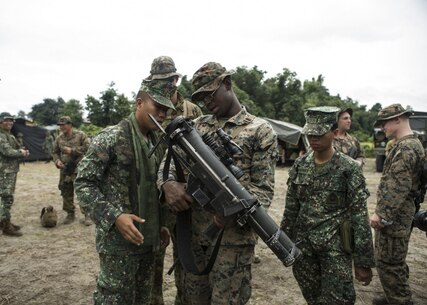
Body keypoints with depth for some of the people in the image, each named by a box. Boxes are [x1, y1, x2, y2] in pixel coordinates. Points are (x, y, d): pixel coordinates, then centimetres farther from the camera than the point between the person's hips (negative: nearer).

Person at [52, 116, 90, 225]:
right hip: (65, 170, 5)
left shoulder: (81, 135, -5)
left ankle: (87, 215, 9)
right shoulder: (59, 138, 9)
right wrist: (57, 161, -3)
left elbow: (87, 147, -13)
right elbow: (55, 152, 17)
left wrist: (72, 150, -15)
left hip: (79, 169, -5)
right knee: (66, 193, 11)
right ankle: (70, 214, 25)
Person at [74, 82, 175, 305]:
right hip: (119, 240, -7)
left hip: (148, 239, 7)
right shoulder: (111, 138, -13)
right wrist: (114, 216, -24)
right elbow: (83, 183, -14)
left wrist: (161, 224, 13)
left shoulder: (156, 142, 10)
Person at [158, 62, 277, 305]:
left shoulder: (261, 131, -4)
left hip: (233, 237, -4)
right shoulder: (198, 126, 11)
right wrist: (168, 183, -18)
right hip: (194, 232, 5)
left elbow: (263, 189, -8)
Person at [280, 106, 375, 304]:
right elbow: (291, 208, 8)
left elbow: (359, 215, -11)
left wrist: (363, 261, -11)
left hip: (336, 247, -4)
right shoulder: (299, 166, 2)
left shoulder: (349, 168, -10)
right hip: (303, 245, 4)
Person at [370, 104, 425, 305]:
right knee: (394, 260, 20)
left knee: (388, 262, -1)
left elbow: (397, 187, -25)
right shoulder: (411, 144, 14)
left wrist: (381, 213, -23)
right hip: (400, 213, 10)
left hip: (394, 215, -10)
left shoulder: (405, 147, -19)